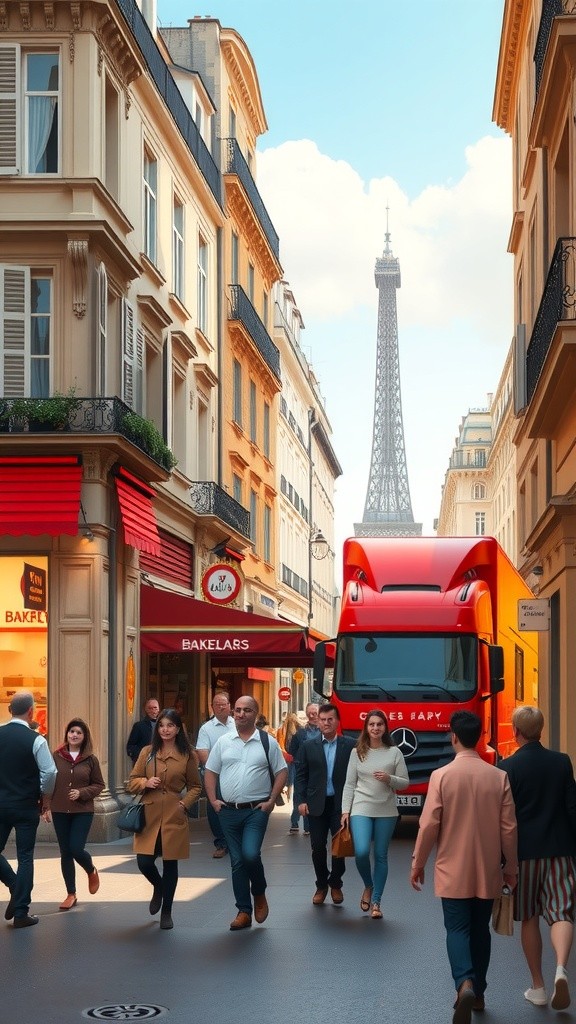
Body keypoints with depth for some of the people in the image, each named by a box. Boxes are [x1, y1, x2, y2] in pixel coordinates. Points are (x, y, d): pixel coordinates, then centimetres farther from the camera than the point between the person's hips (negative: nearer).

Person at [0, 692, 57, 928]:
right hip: (26, 806, -2)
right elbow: (50, 772, -15)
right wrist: (45, 796, 3)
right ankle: (21, 912, 6)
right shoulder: (35, 740, -13)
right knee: (25, 857, 5)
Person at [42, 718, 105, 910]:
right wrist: (46, 807, -1)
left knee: (76, 849, -11)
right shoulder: (56, 756, 0)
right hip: (59, 811, 2)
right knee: (65, 853, 6)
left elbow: (99, 784, 3)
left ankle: (92, 871, 24)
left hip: (83, 811, -2)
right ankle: (71, 894, 16)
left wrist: (82, 793, -14)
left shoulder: (91, 759, -2)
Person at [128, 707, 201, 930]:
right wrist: (146, 783, -11)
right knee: (144, 863, -6)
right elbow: (132, 782, 9)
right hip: (149, 816, 1)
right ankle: (158, 888, 30)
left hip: (174, 817, -1)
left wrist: (185, 803, -6)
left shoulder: (186, 755, 1)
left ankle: (166, 913, 20)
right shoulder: (147, 752, 5)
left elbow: (195, 786, 10)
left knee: (170, 864, 5)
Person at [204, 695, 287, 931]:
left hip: (256, 810, -3)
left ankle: (259, 894, 10)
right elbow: (211, 772, 12)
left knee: (250, 855, -19)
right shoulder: (223, 742, 7)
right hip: (228, 811, 3)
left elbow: (281, 772, 3)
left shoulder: (267, 742, 1)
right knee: (237, 862, 7)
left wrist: (271, 800, -5)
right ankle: (244, 912, 15)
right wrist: (213, 800, 2)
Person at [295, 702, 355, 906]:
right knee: (318, 847, 4)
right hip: (316, 805, 1)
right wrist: (301, 801, -3)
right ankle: (321, 885, 18)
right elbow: (301, 775, 5)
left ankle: (335, 884, 20)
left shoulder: (349, 745, -1)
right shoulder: (308, 746, 4)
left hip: (341, 804, -1)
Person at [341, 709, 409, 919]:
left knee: (381, 856, 4)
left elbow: (405, 783, 4)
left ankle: (376, 901, 14)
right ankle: (368, 886, 13)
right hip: (361, 809, 0)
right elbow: (349, 784, 5)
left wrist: (389, 779, -15)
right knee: (361, 852, -16)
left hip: (386, 811, 1)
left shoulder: (394, 752, 3)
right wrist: (345, 810, -2)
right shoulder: (357, 753, 5)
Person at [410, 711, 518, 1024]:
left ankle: (464, 984, -21)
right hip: (488, 871, 3)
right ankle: (477, 992, 24)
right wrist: (511, 867, 12)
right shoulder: (499, 777, -5)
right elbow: (509, 828, -1)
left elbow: (428, 825, -10)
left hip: (453, 870, -2)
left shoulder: (441, 776, -11)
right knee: (480, 929, 17)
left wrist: (417, 863, 3)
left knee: (457, 929, 2)